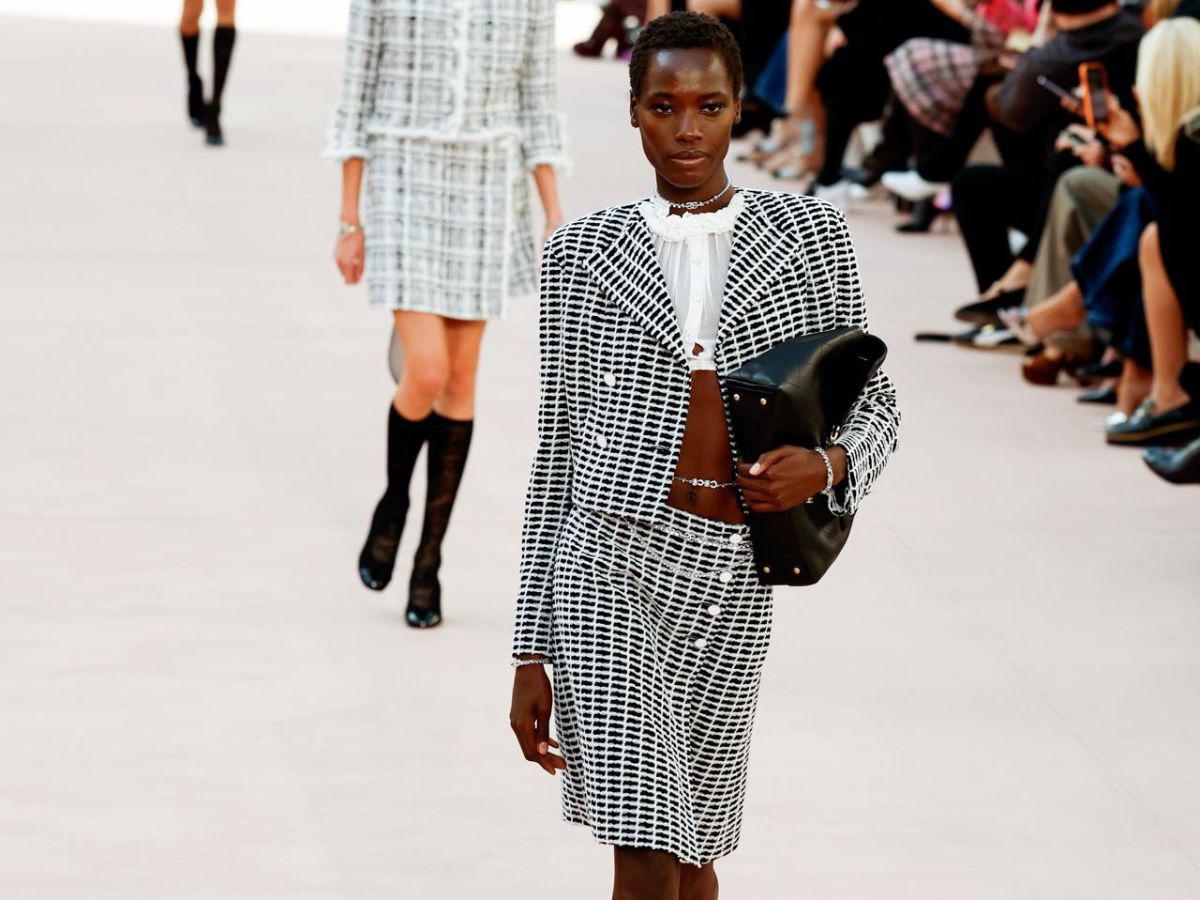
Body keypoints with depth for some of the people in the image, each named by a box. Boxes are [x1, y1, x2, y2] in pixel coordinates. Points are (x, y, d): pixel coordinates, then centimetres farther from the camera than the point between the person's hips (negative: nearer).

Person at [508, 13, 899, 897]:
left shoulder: (809, 235, 5)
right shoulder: (583, 252, 3)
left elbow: (872, 403, 11)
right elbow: (559, 449, 6)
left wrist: (825, 466, -15)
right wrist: (532, 656, 4)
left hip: (730, 582, 2)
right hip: (609, 565, -2)